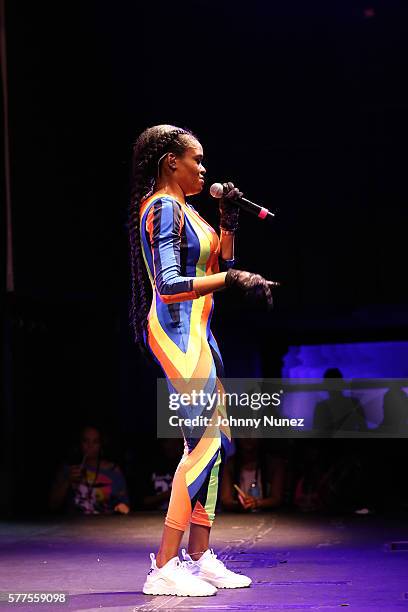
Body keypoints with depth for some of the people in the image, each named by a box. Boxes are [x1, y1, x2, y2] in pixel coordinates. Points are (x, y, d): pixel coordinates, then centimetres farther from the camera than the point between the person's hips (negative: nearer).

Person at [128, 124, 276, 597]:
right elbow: (170, 285, -22)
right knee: (206, 439, -15)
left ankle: (199, 558, 14)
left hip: (196, 333, 10)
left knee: (213, 439, 10)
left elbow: (220, 266, 23)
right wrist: (233, 279, -26)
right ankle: (164, 567, -15)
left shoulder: (183, 208, 18)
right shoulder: (162, 208, -12)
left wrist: (228, 221, 11)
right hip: (177, 332, -10)